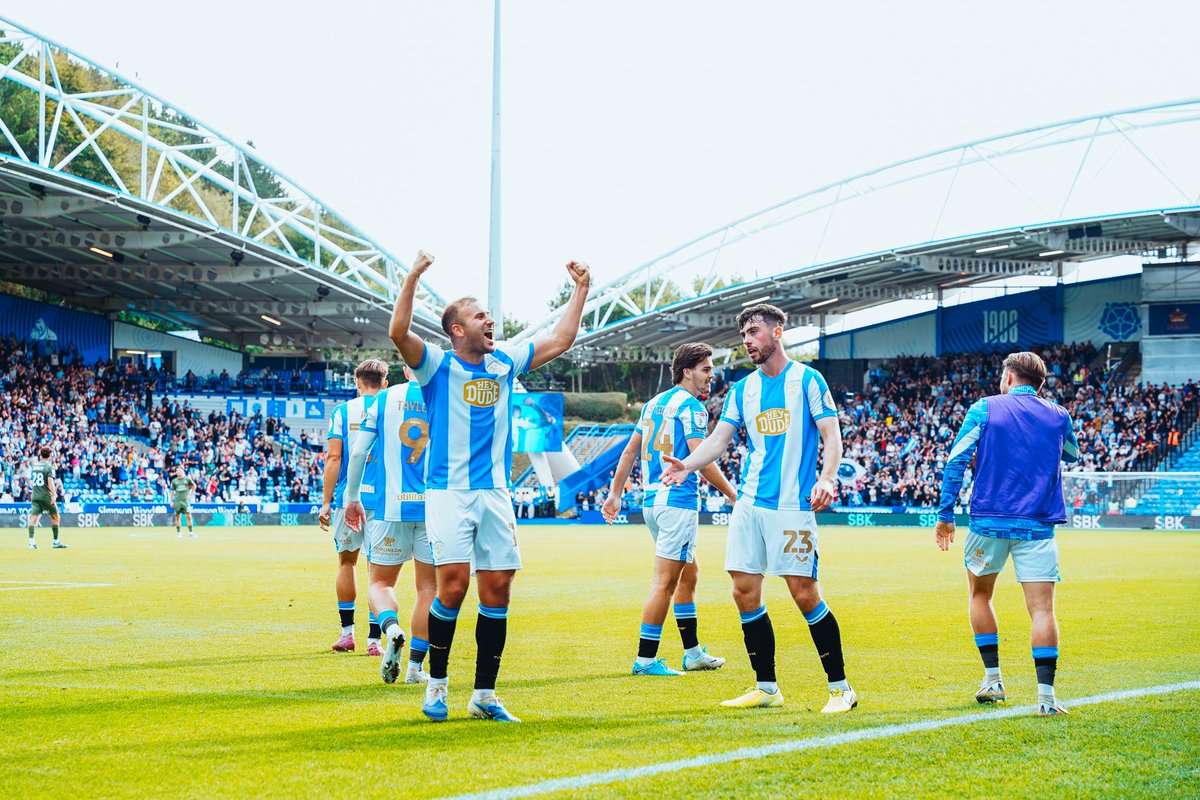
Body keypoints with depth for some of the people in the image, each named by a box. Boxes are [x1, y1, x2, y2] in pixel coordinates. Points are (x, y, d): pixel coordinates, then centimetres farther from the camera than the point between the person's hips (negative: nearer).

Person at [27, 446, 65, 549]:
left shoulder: (34, 466, 11)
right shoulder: (49, 466, -6)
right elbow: (50, 481, -18)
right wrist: (54, 494, -22)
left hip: (34, 496, 5)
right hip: (46, 496, -5)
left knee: (33, 518, -3)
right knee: (55, 517, 9)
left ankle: (31, 541, -18)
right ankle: (56, 542, 10)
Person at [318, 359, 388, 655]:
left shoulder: (342, 411, 2)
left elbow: (334, 458, -3)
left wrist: (326, 502, 0)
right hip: (383, 498, 0)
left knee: (347, 561, 17)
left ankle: (347, 631, 17)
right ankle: (373, 639, 1)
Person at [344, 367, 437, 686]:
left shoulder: (384, 399, 3)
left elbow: (358, 452, 3)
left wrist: (352, 498, 13)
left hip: (391, 507, 0)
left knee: (380, 582, 9)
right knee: (429, 587, 9)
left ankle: (392, 629, -22)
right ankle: (415, 666, 7)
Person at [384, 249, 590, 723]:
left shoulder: (505, 364, 13)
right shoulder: (437, 365, -1)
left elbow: (561, 340, 21)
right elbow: (398, 332, -19)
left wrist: (580, 290, 17)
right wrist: (414, 277, -26)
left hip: (495, 493, 5)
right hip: (449, 493, -5)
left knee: (498, 588, 1)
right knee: (454, 583, -15)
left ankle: (484, 694, 8)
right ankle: (437, 683, 1)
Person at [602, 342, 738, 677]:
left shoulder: (655, 403, 16)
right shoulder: (690, 406, -10)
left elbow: (630, 451, 18)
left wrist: (615, 493, 22)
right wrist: (733, 495, -9)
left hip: (652, 499, 10)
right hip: (678, 501, -10)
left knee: (689, 573, 18)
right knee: (665, 581, -7)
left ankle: (693, 652, 23)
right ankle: (645, 659, -7)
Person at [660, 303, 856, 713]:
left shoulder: (807, 380, -1)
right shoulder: (743, 389, 14)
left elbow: (832, 437, -5)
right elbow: (719, 437, 10)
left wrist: (826, 478, -22)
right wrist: (687, 464, -9)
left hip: (793, 504, -6)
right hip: (749, 502, 6)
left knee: (804, 593, -8)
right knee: (745, 591, 2)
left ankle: (840, 688, 2)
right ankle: (766, 688, 13)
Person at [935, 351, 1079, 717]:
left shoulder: (984, 409, 3)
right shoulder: (1058, 416, 9)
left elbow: (956, 461, -3)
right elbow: (1071, 455, 30)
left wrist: (945, 514, 1)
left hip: (989, 521, 0)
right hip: (1039, 524, 0)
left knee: (980, 595, 21)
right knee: (1042, 608, -4)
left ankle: (993, 680, 19)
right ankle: (1046, 694, -16)